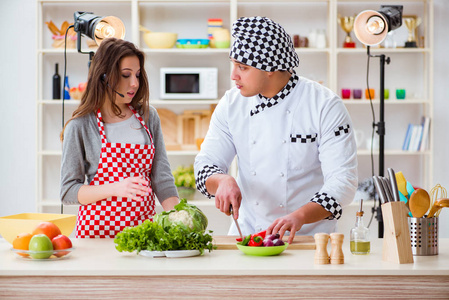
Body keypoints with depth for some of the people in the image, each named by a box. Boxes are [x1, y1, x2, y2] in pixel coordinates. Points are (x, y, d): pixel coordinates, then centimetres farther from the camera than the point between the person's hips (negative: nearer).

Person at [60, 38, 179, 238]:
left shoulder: (148, 117, 8)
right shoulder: (81, 126, -4)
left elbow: (162, 178, 6)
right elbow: (68, 191, -5)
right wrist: (115, 188, -19)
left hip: (143, 227, 3)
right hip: (98, 228, -3)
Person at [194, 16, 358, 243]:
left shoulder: (325, 105, -10)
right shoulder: (232, 104, 3)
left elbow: (342, 181, -15)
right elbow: (207, 163, 4)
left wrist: (299, 216, -30)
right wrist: (223, 180, -20)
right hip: (247, 232, 3)